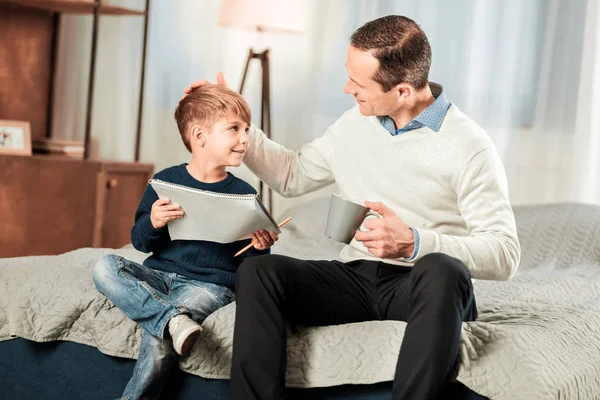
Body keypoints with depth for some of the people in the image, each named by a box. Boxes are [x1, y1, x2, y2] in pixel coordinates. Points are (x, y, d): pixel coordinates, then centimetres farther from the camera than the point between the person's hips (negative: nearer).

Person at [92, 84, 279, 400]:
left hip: (209, 283, -3)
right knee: (105, 268, -23)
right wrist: (152, 223, -16)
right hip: (159, 273, 3)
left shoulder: (244, 194, 3)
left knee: (158, 335, -31)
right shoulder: (165, 181, 4)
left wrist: (260, 248, -17)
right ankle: (173, 319, -37)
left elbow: (247, 263, 6)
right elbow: (141, 242, 7)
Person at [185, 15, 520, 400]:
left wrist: (415, 243, -25)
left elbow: (505, 254, -13)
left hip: (427, 286, -5)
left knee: (441, 270, -40)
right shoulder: (354, 125, 10)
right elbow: (293, 176, 26)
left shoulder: (469, 146, -9)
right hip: (357, 279, 5)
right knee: (258, 270, -20)